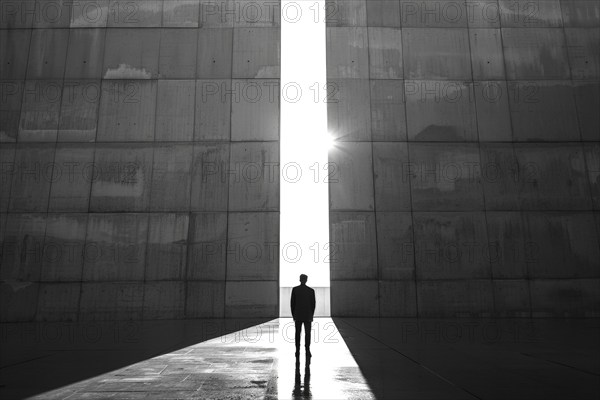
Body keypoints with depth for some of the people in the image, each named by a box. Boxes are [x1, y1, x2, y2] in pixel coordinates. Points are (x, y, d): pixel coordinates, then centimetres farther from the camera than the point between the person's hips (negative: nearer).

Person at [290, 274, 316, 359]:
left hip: (297, 315, 1)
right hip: (307, 315, -1)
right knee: (307, 334, 3)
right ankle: (307, 352, -4)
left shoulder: (294, 289, -4)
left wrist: (293, 314, 6)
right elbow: (313, 304, -3)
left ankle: (297, 352, 7)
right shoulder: (311, 290, -4)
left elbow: (292, 303, -3)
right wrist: (311, 315, 8)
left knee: (297, 333, 10)